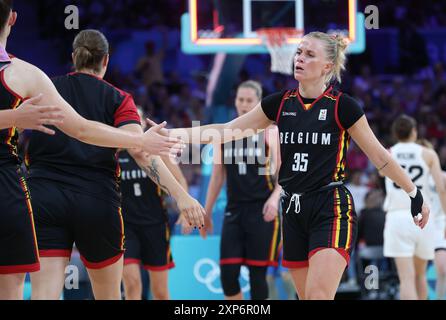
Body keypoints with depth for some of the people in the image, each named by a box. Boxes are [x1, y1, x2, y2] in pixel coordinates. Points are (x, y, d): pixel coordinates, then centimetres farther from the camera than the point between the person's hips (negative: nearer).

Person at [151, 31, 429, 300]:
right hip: (294, 210, 5)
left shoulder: (342, 106, -6)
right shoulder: (280, 103, 7)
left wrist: (415, 195, 4)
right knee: (305, 296, 8)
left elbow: (380, 157, 2)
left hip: (332, 211, -5)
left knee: (318, 295, -20)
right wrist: (172, 133, 0)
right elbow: (229, 130, 8)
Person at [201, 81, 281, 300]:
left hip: (262, 211, -4)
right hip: (234, 210, 4)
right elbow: (217, 176, 17)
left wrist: (275, 197, -21)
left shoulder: (270, 132, 1)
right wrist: (207, 212, 16)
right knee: (227, 272, -5)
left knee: (257, 273, -3)